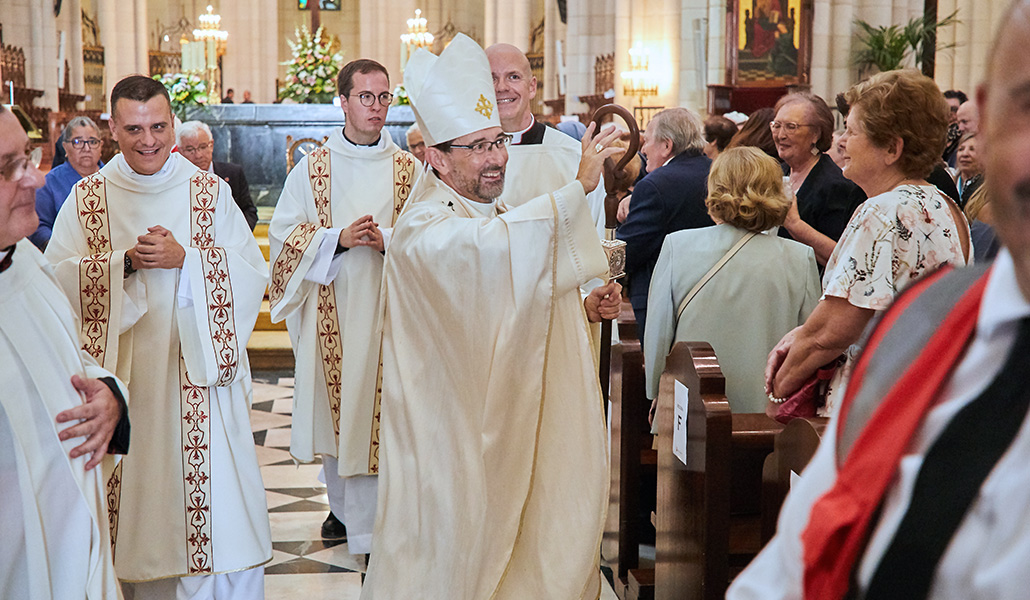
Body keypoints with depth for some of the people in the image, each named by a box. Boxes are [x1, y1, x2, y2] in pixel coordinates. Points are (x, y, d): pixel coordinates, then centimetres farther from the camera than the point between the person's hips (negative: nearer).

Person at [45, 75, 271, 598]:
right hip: (121, 374, 1)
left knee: (214, 496, -3)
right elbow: (57, 279, -2)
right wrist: (126, 263, -15)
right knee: (136, 489, 4)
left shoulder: (210, 193, 5)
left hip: (198, 371, -1)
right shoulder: (87, 199, 6)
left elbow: (251, 275, -2)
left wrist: (184, 260, -15)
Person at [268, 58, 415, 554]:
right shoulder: (312, 168, 5)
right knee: (335, 405, 9)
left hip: (388, 308, -1)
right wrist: (339, 238, -13)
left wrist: (387, 239, -16)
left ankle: (373, 526, 3)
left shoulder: (409, 170, 5)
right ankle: (343, 506, 28)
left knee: (378, 407, -3)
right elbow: (283, 233, 1)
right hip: (331, 309, 1)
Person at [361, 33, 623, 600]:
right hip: (453, 435, -9)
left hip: (509, 422, 9)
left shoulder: (496, 217, 14)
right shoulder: (425, 230, -17)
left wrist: (584, 308, 5)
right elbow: (489, 247, -38)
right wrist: (577, 187, -35)